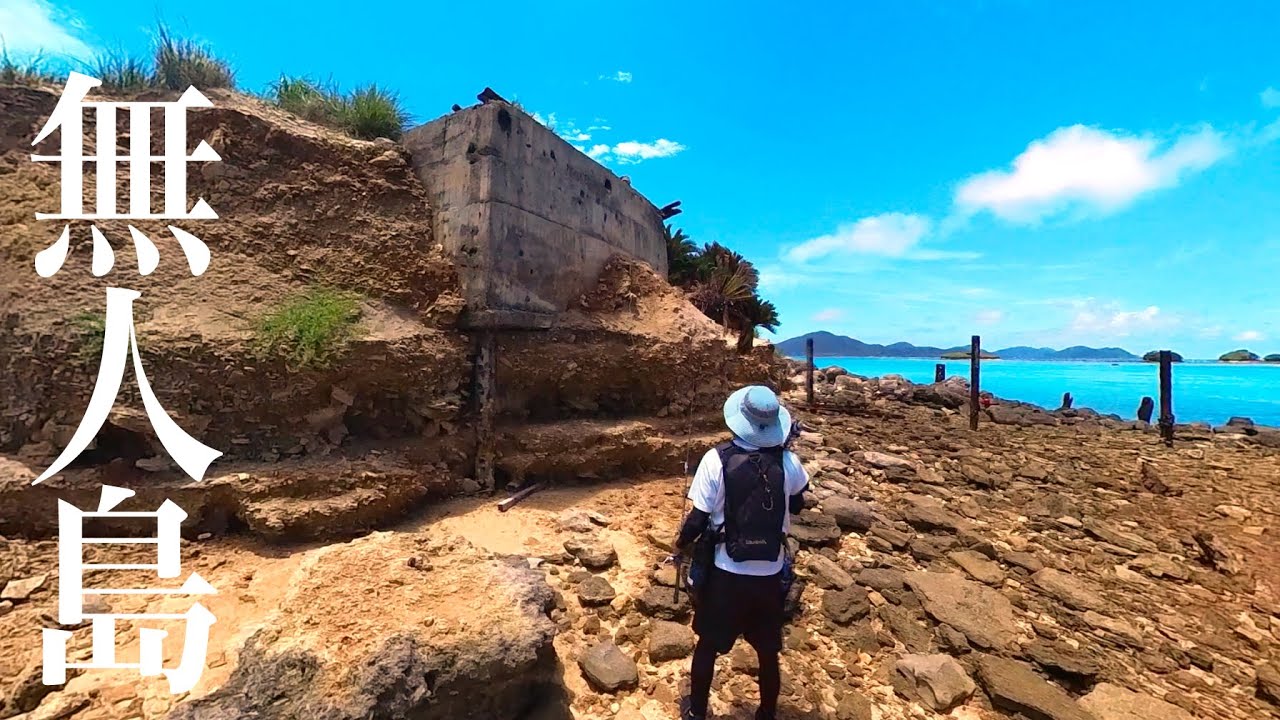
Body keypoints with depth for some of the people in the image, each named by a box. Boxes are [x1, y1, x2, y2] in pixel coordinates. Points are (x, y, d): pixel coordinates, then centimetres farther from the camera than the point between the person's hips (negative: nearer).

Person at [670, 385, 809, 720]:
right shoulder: (788, 462, -13)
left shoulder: (717, 459, -19)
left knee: (707, 645, 21)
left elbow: (698, 519, -15)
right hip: (770, 574, 1)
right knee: (768, 652, 22)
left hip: (725, 572, -1)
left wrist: (681, 544, 4)